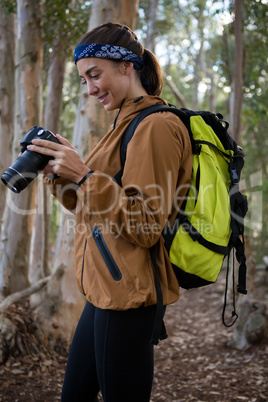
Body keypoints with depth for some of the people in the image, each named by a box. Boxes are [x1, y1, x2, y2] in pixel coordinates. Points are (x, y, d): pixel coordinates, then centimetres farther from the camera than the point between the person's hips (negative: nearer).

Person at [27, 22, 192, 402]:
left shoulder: (156, 126, -14)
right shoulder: (127, 123, 17)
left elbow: (145, 227, -19)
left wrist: (84, 175, -22)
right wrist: (60, 175, 5)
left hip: (129, 295, -10)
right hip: (105, 291, 10)